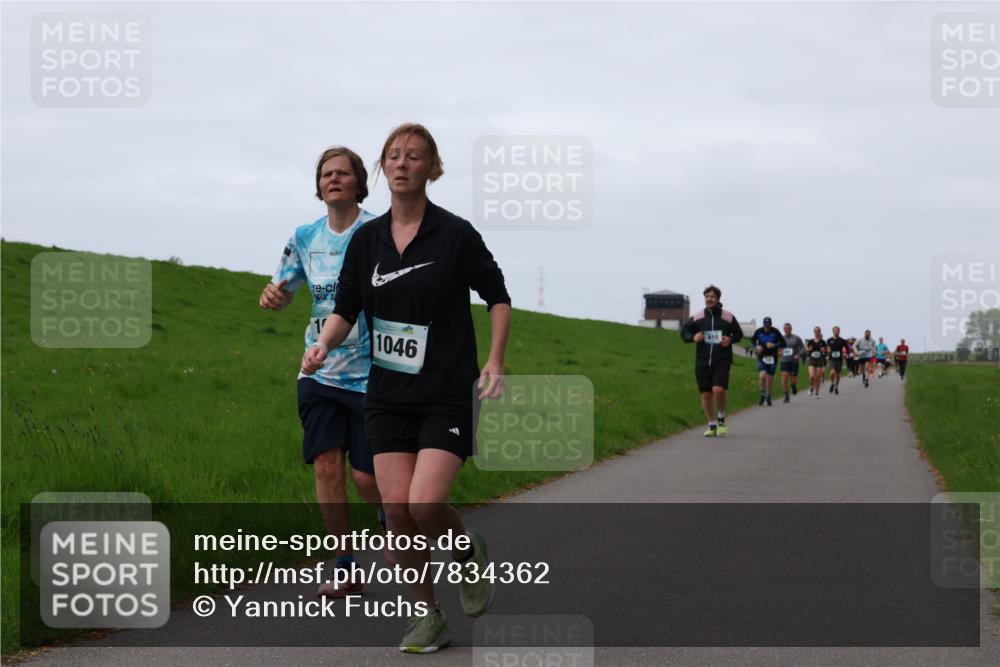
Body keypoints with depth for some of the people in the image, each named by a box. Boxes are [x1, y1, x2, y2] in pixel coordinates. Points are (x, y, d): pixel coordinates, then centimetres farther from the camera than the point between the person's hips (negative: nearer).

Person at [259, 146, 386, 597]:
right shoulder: (305, 238, 7)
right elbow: (283, 295, 18)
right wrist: (273, 297, -6)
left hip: (370, 375, -4)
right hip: (319, 372, 4)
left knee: (366, 476, -2)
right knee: (326, 467, -5)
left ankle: (390, 520, 33)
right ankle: (345, 568, 7)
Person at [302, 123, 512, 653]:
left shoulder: (455, 234, -6)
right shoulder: (366, 240, 4)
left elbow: (497, 296, 3)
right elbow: (346, 310, 9)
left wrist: (494, 363, -7)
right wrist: (323, 344, -11)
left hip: (449, 395, -4)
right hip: (388, 395, 4)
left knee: (426, 504, -17)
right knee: (397, 507, -5)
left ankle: (470, 556, 16)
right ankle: (426, 617, 12)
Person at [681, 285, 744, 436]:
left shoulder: (728, 317, 1)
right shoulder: (697, 317, 3)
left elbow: (739, 334, 13)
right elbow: (684, 332, 12)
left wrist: (731, 340, -7)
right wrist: (693, 337, -8)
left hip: (722, 361, -2)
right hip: (702, 361, 2)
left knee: (718, 389, -20)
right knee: (706, 395, 4)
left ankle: (721, 418, 5)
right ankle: (712, 425, 20)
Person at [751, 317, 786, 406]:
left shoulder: (775, 332, -5)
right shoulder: (759, 332, -2)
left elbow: (783, 343, -3)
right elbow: (752, 340, 14)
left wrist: (774, 345, -19)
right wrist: (757, 346, -5)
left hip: (772, 358, 0)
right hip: (762, 358, 0)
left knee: (770, 378, 5)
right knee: (763, 376, -19)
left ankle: (768, 397, 23)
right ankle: (762, 395, 1)